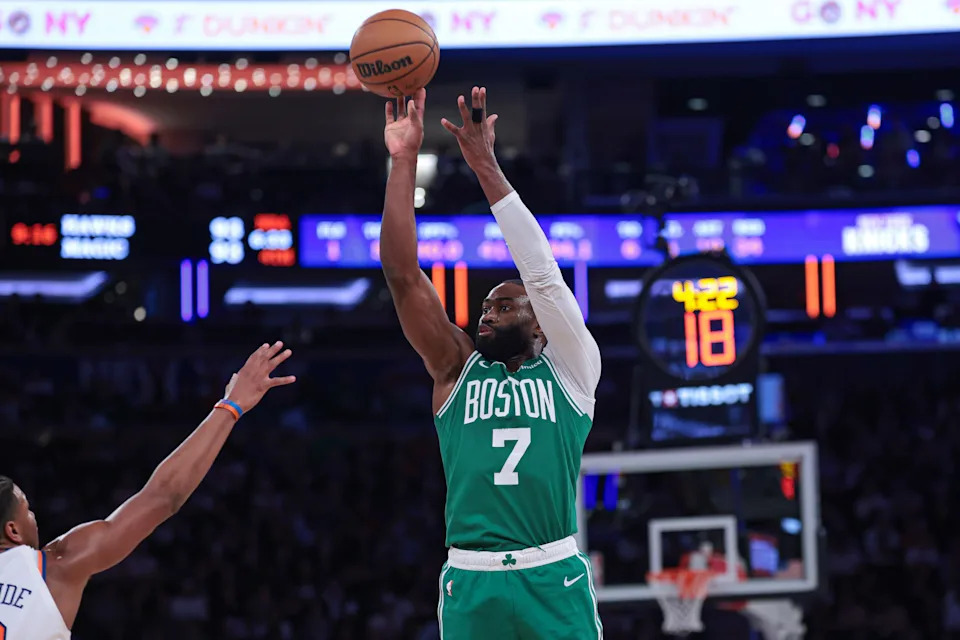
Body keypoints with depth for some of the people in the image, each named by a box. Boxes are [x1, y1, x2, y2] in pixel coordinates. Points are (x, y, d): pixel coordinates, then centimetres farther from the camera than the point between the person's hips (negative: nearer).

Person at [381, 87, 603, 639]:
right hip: (470, 585, 2)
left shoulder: (570, 366, 9)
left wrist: (487, 167, -7)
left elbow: (542, 273, -3)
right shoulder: (457, 370, 14)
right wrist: (404, 159, 0)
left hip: (554, 582, -2)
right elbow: (403, 274, 7)